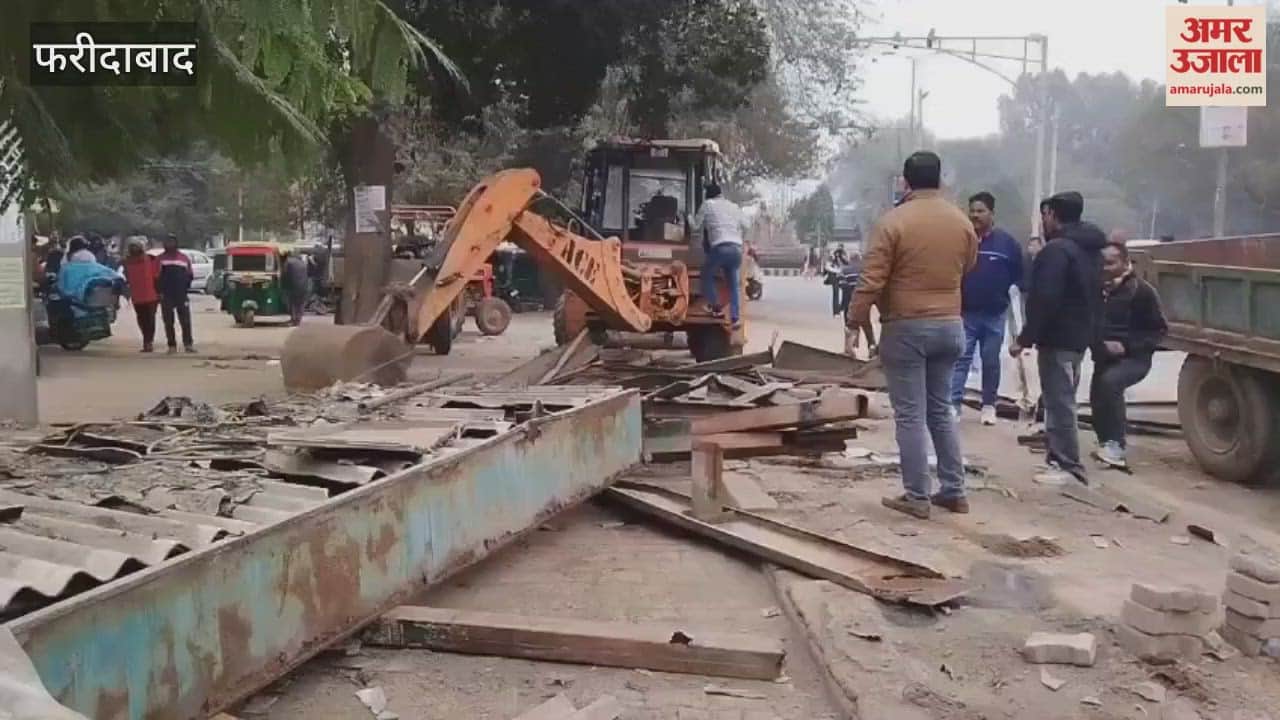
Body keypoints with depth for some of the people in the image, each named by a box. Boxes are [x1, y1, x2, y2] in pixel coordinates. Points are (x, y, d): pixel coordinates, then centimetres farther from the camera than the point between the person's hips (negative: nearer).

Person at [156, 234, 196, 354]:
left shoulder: (184, 258, 9)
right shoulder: (160, 259, 7)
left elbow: (190, 275, 12)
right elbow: (157, 277, 6)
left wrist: (185, 287, 1)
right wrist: (159, 292, -2)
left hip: (181, 294, 0)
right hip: (166, 295, 0)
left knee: (185, 321, -2)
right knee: (168, 322, 3)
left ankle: (188, 343, 3)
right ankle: (172, 345, 8)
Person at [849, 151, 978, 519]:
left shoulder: (893, 221, -12)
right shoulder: (962, 222, 3)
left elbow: (872, 279, -15)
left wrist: (856, 319, -4)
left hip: (906, 328, -5)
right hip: (950, 326, 5)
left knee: (910, 415, 1)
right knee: (941, 410, 16)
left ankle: (917, 497, 5)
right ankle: (954, 491, 20)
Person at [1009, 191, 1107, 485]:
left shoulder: (1057, 249, -18)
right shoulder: (1092, 250, 15)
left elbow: (1044, 300, -23)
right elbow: (1093, 298, 20)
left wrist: (1025, 338, -20)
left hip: (1058, 338, -10)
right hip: (1080, 336, 10)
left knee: (1059, 402, -6)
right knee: (1062, 399, 18)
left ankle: (1069, 466, -3)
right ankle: (1060, 455, 26)